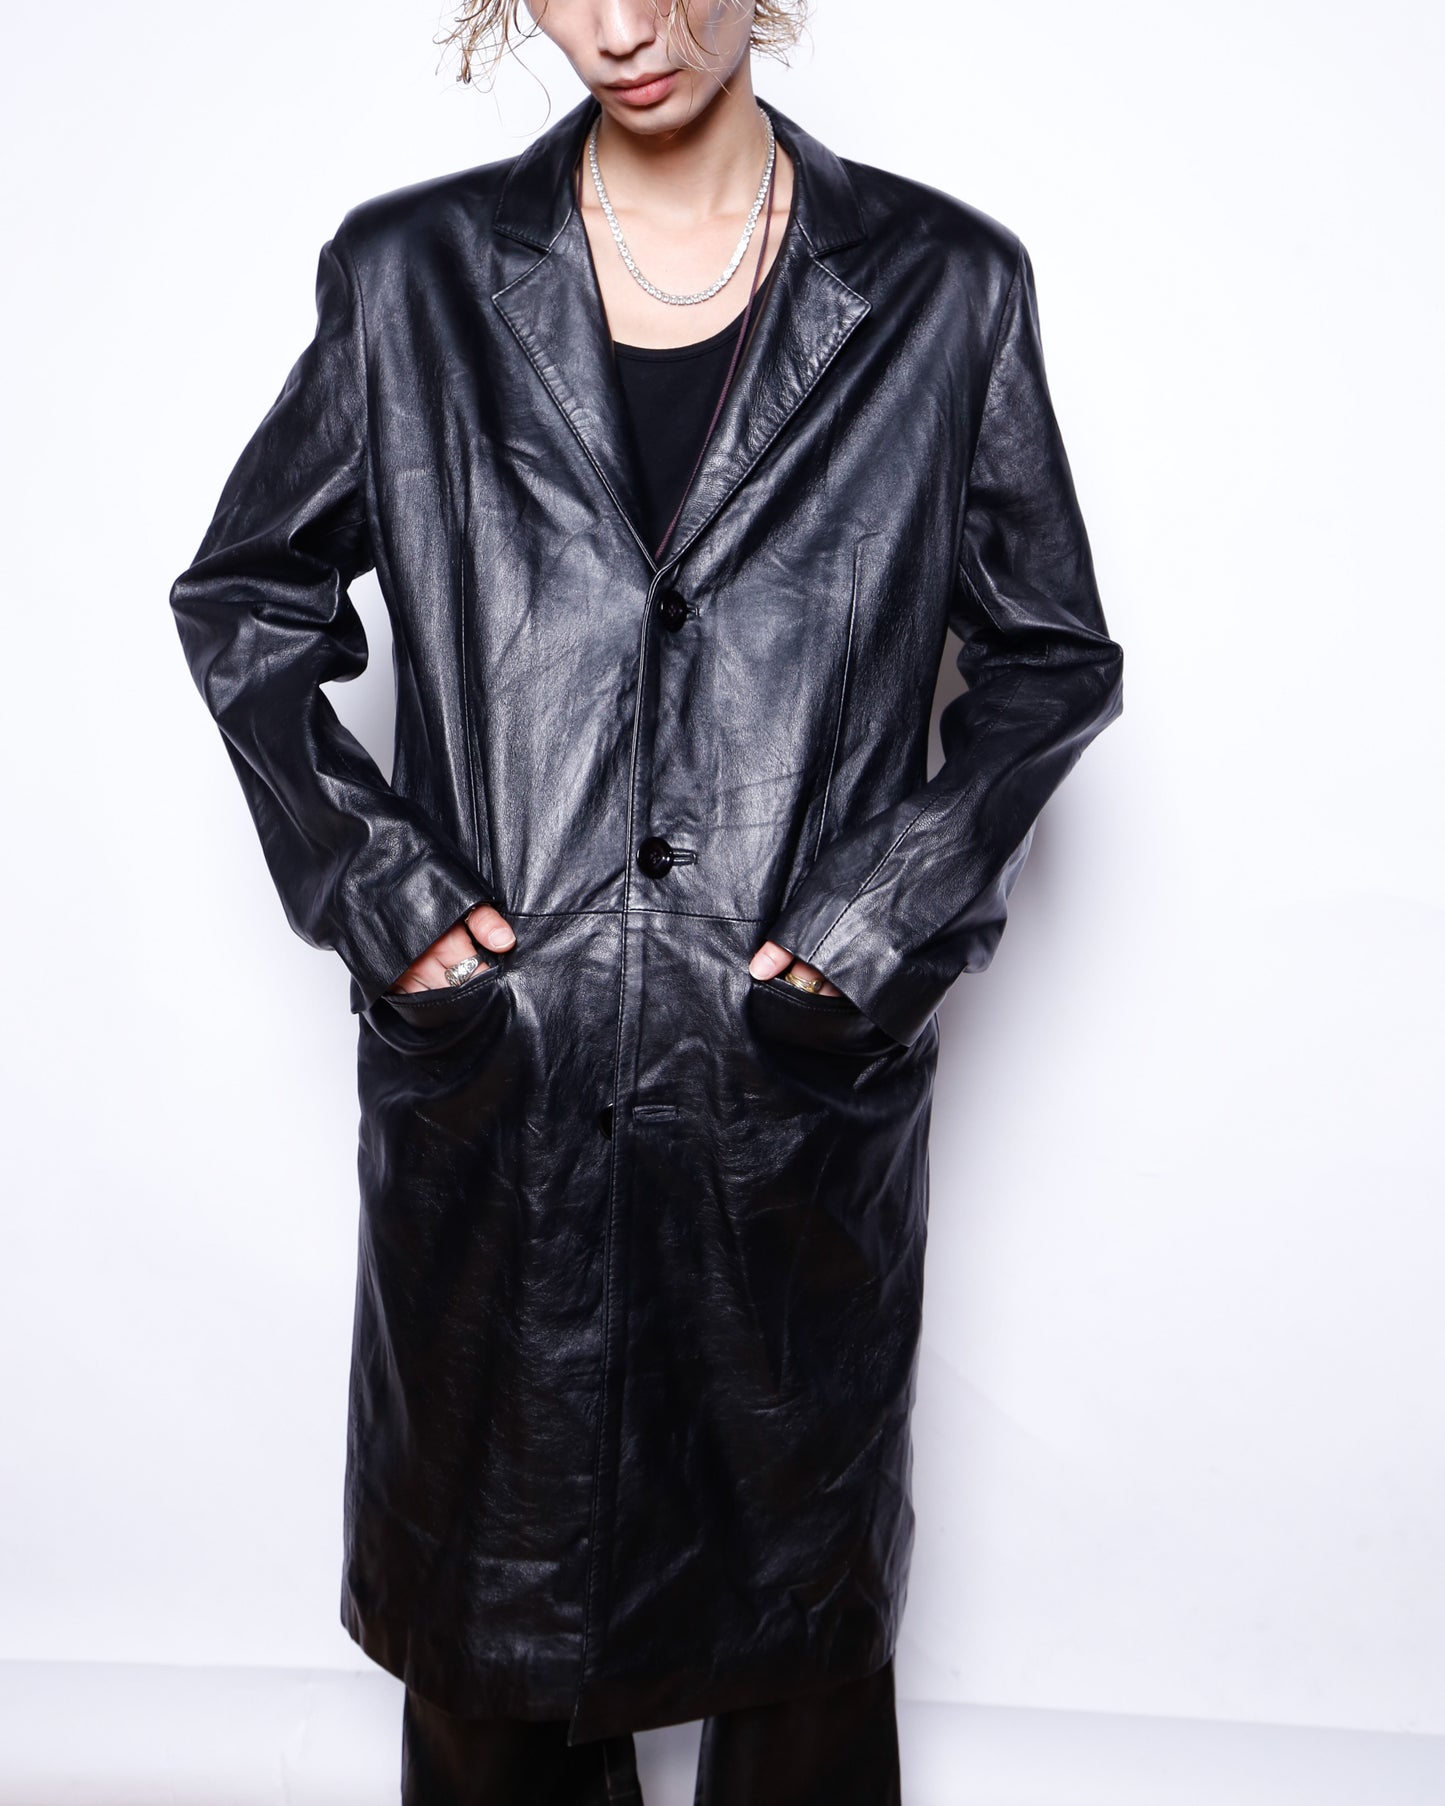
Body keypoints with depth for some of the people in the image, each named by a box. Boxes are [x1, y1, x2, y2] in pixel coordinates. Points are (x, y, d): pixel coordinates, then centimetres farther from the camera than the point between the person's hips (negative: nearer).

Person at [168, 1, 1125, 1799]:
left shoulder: (943, 286, -1)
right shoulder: (409, 274, 1)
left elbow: (1054, 656, 5)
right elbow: (239, 597, 9)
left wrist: (884, 917, -6)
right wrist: (372, 881, -3)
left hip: (804, 1071, 0)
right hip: (488, 1076, 1)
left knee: (800, 1595, 18)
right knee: (492, 1582, 19)